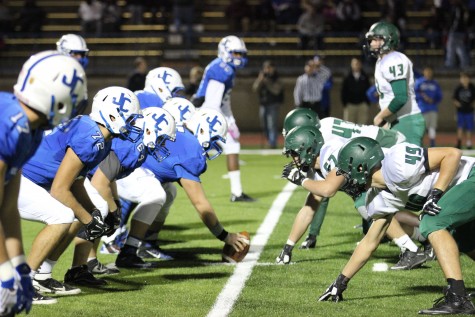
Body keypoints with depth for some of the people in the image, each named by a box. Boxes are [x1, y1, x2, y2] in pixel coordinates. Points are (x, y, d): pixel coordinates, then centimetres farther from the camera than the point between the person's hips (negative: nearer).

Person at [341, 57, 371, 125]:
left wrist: (367, 103, 1)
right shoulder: (348, 78, 6)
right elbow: (343, 92, 6)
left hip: (363, 104, 0)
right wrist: (345, 104, -1)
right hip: (350, 105, 0)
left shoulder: (364, 77, 8)